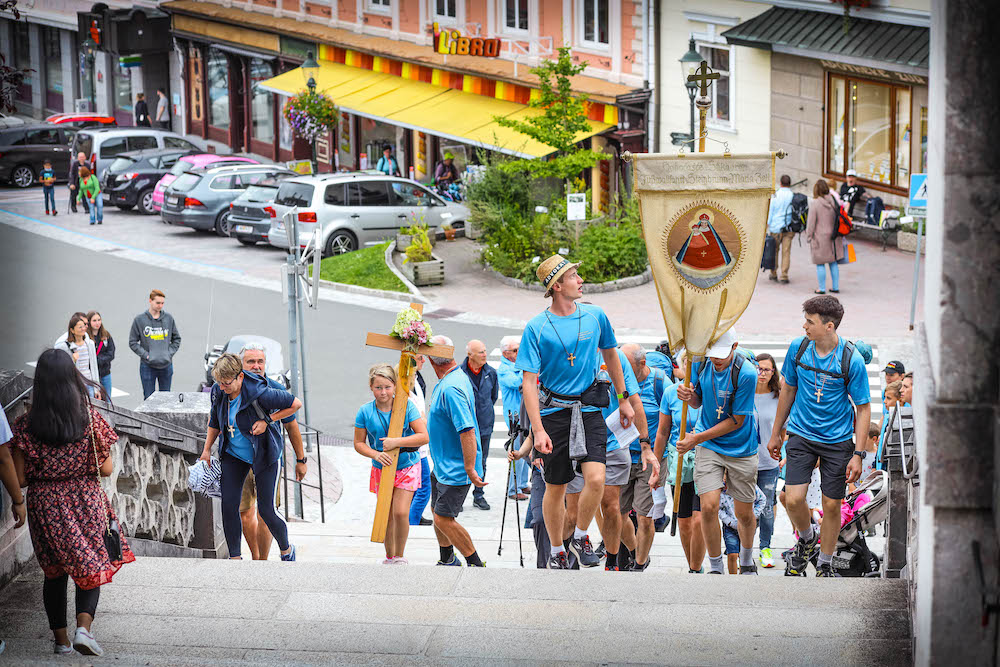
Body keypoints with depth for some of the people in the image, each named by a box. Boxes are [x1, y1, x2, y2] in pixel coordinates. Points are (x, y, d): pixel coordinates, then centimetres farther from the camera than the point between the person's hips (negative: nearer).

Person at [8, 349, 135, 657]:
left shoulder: (26, 425, -10)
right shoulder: (90, 418, -10)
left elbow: (20, 478, -8)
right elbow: (106, 469, -7)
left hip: (44, 505, 1)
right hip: (86, 502, -1)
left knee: (54, 572, 17)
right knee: (91, 567, 13)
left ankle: (60, 638, 20)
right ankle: (84, 627, -8)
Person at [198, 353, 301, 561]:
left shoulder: (260, 394, -29)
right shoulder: (218, 391, -12)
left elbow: (296, 404, -16)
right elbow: (215, 419, 10)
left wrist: (267, 420, -22)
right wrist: (207, 450, 13)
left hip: (264, 456, -5)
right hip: (233, 454, 5)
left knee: (266, 510, -3)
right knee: (229, 505, -4)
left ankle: (287, 550, 24)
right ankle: (235, 557, 11)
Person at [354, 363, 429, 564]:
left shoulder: (406, 406, -12)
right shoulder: (365, 412, -7)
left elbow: (424, 436, -15)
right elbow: (359, 443, 0)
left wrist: (396, 442, -23)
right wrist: (376, 455, -19)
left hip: (406, 467, -2)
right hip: (381, 469, 2)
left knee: (400, 512, -12)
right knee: (387, 516, 9)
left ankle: (399, 556, 7)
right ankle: (389, 557, 27)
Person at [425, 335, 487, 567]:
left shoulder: (451, 388, -27)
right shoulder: (447, 382, 7)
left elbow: (467, 430, -32)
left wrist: (470, 470, -30)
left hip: (456, 470, -10)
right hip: (443, 465, 10)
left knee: (444, 519, -10)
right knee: (437, 511, 21)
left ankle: (476, 565, 1)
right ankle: (448, 560, 38)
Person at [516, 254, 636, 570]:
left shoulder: (595, 316, 2)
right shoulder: (536, 327, -7)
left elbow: (610, 355, 20)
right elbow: (529, 382, -9)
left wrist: (624, 399, 22)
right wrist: (538, 429, -17)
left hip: (589, 409, 2)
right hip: (554, 411, -2)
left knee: (596, 478, -16)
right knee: (555, 488, 7)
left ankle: (580, 537, 9)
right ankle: (557, 552, 25)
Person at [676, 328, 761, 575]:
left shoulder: (746, 373, -21)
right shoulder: (701, 363, -6)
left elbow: (736, 421, -16)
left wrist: (696, 439, -15)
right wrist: (689, 396, -14)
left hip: (741, 450, -3)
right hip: (708, 447, 3)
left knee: (744, 513, 8)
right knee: (709, 507, -12)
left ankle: (746, 561, 37)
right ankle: (715, 567, 4)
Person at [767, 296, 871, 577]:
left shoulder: (852, 360, -15)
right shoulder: (798, 348, -5)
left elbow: (863, 408, -8)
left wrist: (858, 454, -13)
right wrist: (776, 434, 15)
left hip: (837, 440, -2)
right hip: (801, 435, 2)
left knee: (832, 506, 5)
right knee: (793, 500, -11)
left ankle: (825, 564, 26)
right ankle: (806, 539, 21)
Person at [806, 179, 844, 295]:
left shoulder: (814, 203, -15)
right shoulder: (833, 202, 1)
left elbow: (811, 222, -12)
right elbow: (837, 219, 7)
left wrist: (809, 236, -2)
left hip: (820, 238, -5)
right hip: (832, 237, 5)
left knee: (820, 264, 3)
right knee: (833, 262, 15)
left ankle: (822, 288, 6)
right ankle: (835, 287, 19)